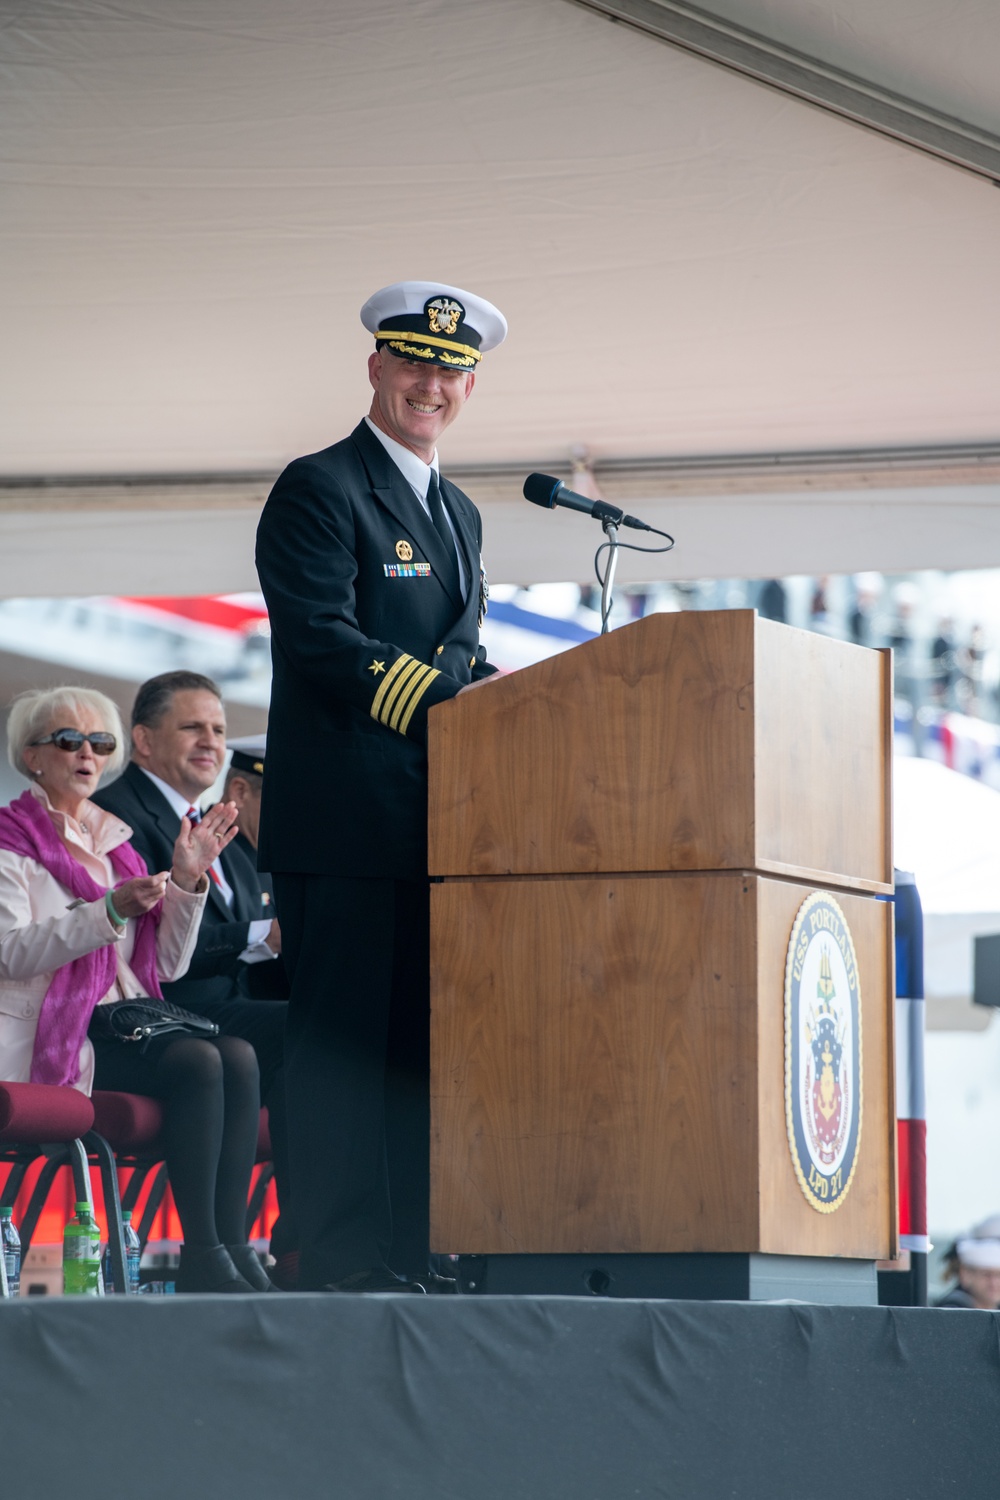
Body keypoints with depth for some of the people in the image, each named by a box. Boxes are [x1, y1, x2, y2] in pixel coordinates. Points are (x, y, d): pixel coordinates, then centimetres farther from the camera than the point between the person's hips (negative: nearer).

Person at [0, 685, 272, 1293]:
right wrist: (109, 912, -23)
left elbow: (167, 965, 18)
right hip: (53, 1038, -6)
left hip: (126, 1024, 6)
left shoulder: (116, 842, 22)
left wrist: (186, 882, 3)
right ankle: (202, 1258, -28)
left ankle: (232, 1246, -28)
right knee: (198, 1061, -29)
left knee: (238, 1055, -23)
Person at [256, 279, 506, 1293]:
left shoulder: (458, 513, 23)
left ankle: (409, 1257, 9)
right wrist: (446, 699, -22)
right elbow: (326, 645, -15)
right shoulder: (319, 490, -3)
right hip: (346, 822, -8)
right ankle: (340, 1264, -8)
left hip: (433, 825, 8)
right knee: (343, 1044, -9)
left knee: (422, 1045, 7)